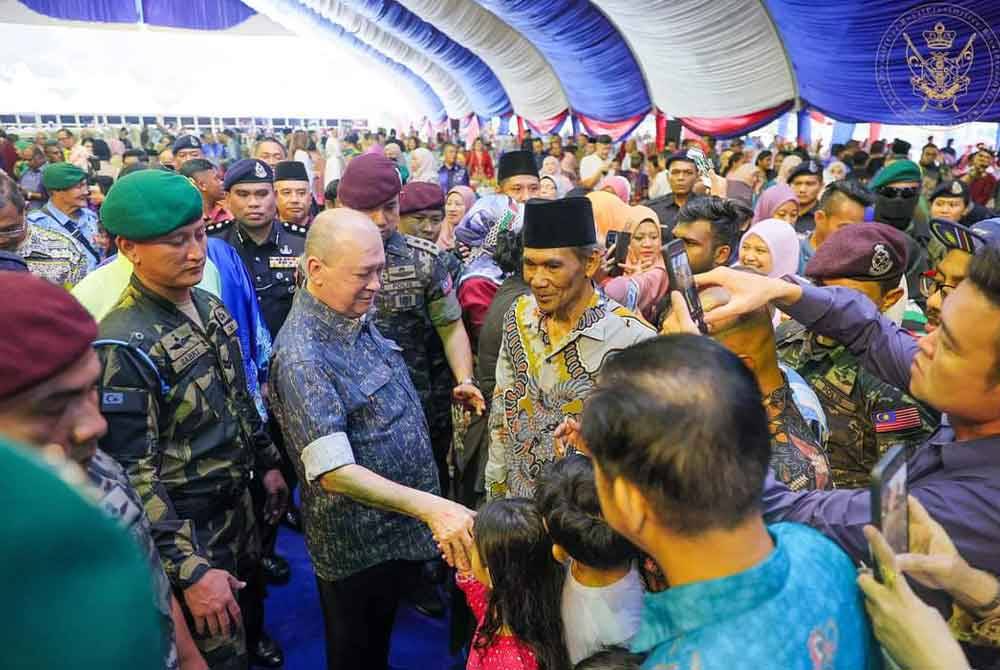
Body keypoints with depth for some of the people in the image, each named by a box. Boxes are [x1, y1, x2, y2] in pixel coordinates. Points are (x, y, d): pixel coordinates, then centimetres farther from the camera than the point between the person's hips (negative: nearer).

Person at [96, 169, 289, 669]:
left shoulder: (208, 306, 0)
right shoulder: (124, 346, -24)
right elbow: (133, 477, -24)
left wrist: (267, 463, 15)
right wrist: (190, 570, -23)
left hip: (236, 502, 7)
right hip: (185, 528, -7)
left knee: (247, 612, 25)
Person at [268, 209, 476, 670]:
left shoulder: (356, 316, -1)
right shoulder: (303, 358, -29)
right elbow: (334, 473, -33)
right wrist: (430, 507, -38)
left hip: (399, 527, 8)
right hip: (360, 545, -8)